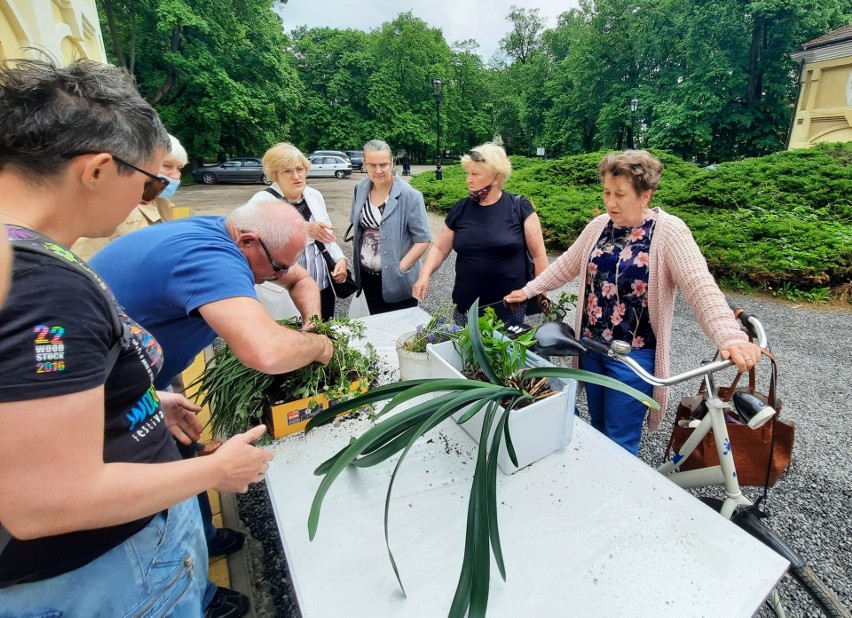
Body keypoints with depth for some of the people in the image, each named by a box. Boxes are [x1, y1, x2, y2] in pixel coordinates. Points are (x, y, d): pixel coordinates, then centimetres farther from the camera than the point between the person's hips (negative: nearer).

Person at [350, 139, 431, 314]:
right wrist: (357, 262, 6)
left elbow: (423, 239, -15)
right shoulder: (360, 189, 0)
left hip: (397, 279, -4)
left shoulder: (409, 195, -15)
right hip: (367, 276, 5)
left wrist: (400, 268, -18)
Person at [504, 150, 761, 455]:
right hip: (591, 346, 6)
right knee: (598, 429, 22)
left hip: (633, 355, -5)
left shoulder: (668, 231, -15)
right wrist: (529, 290, 13)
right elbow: (566, 266, 14)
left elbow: (701, 288, -24)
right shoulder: (598, 226, 3)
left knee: (620, 443, 5)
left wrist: (731, 337, -37)